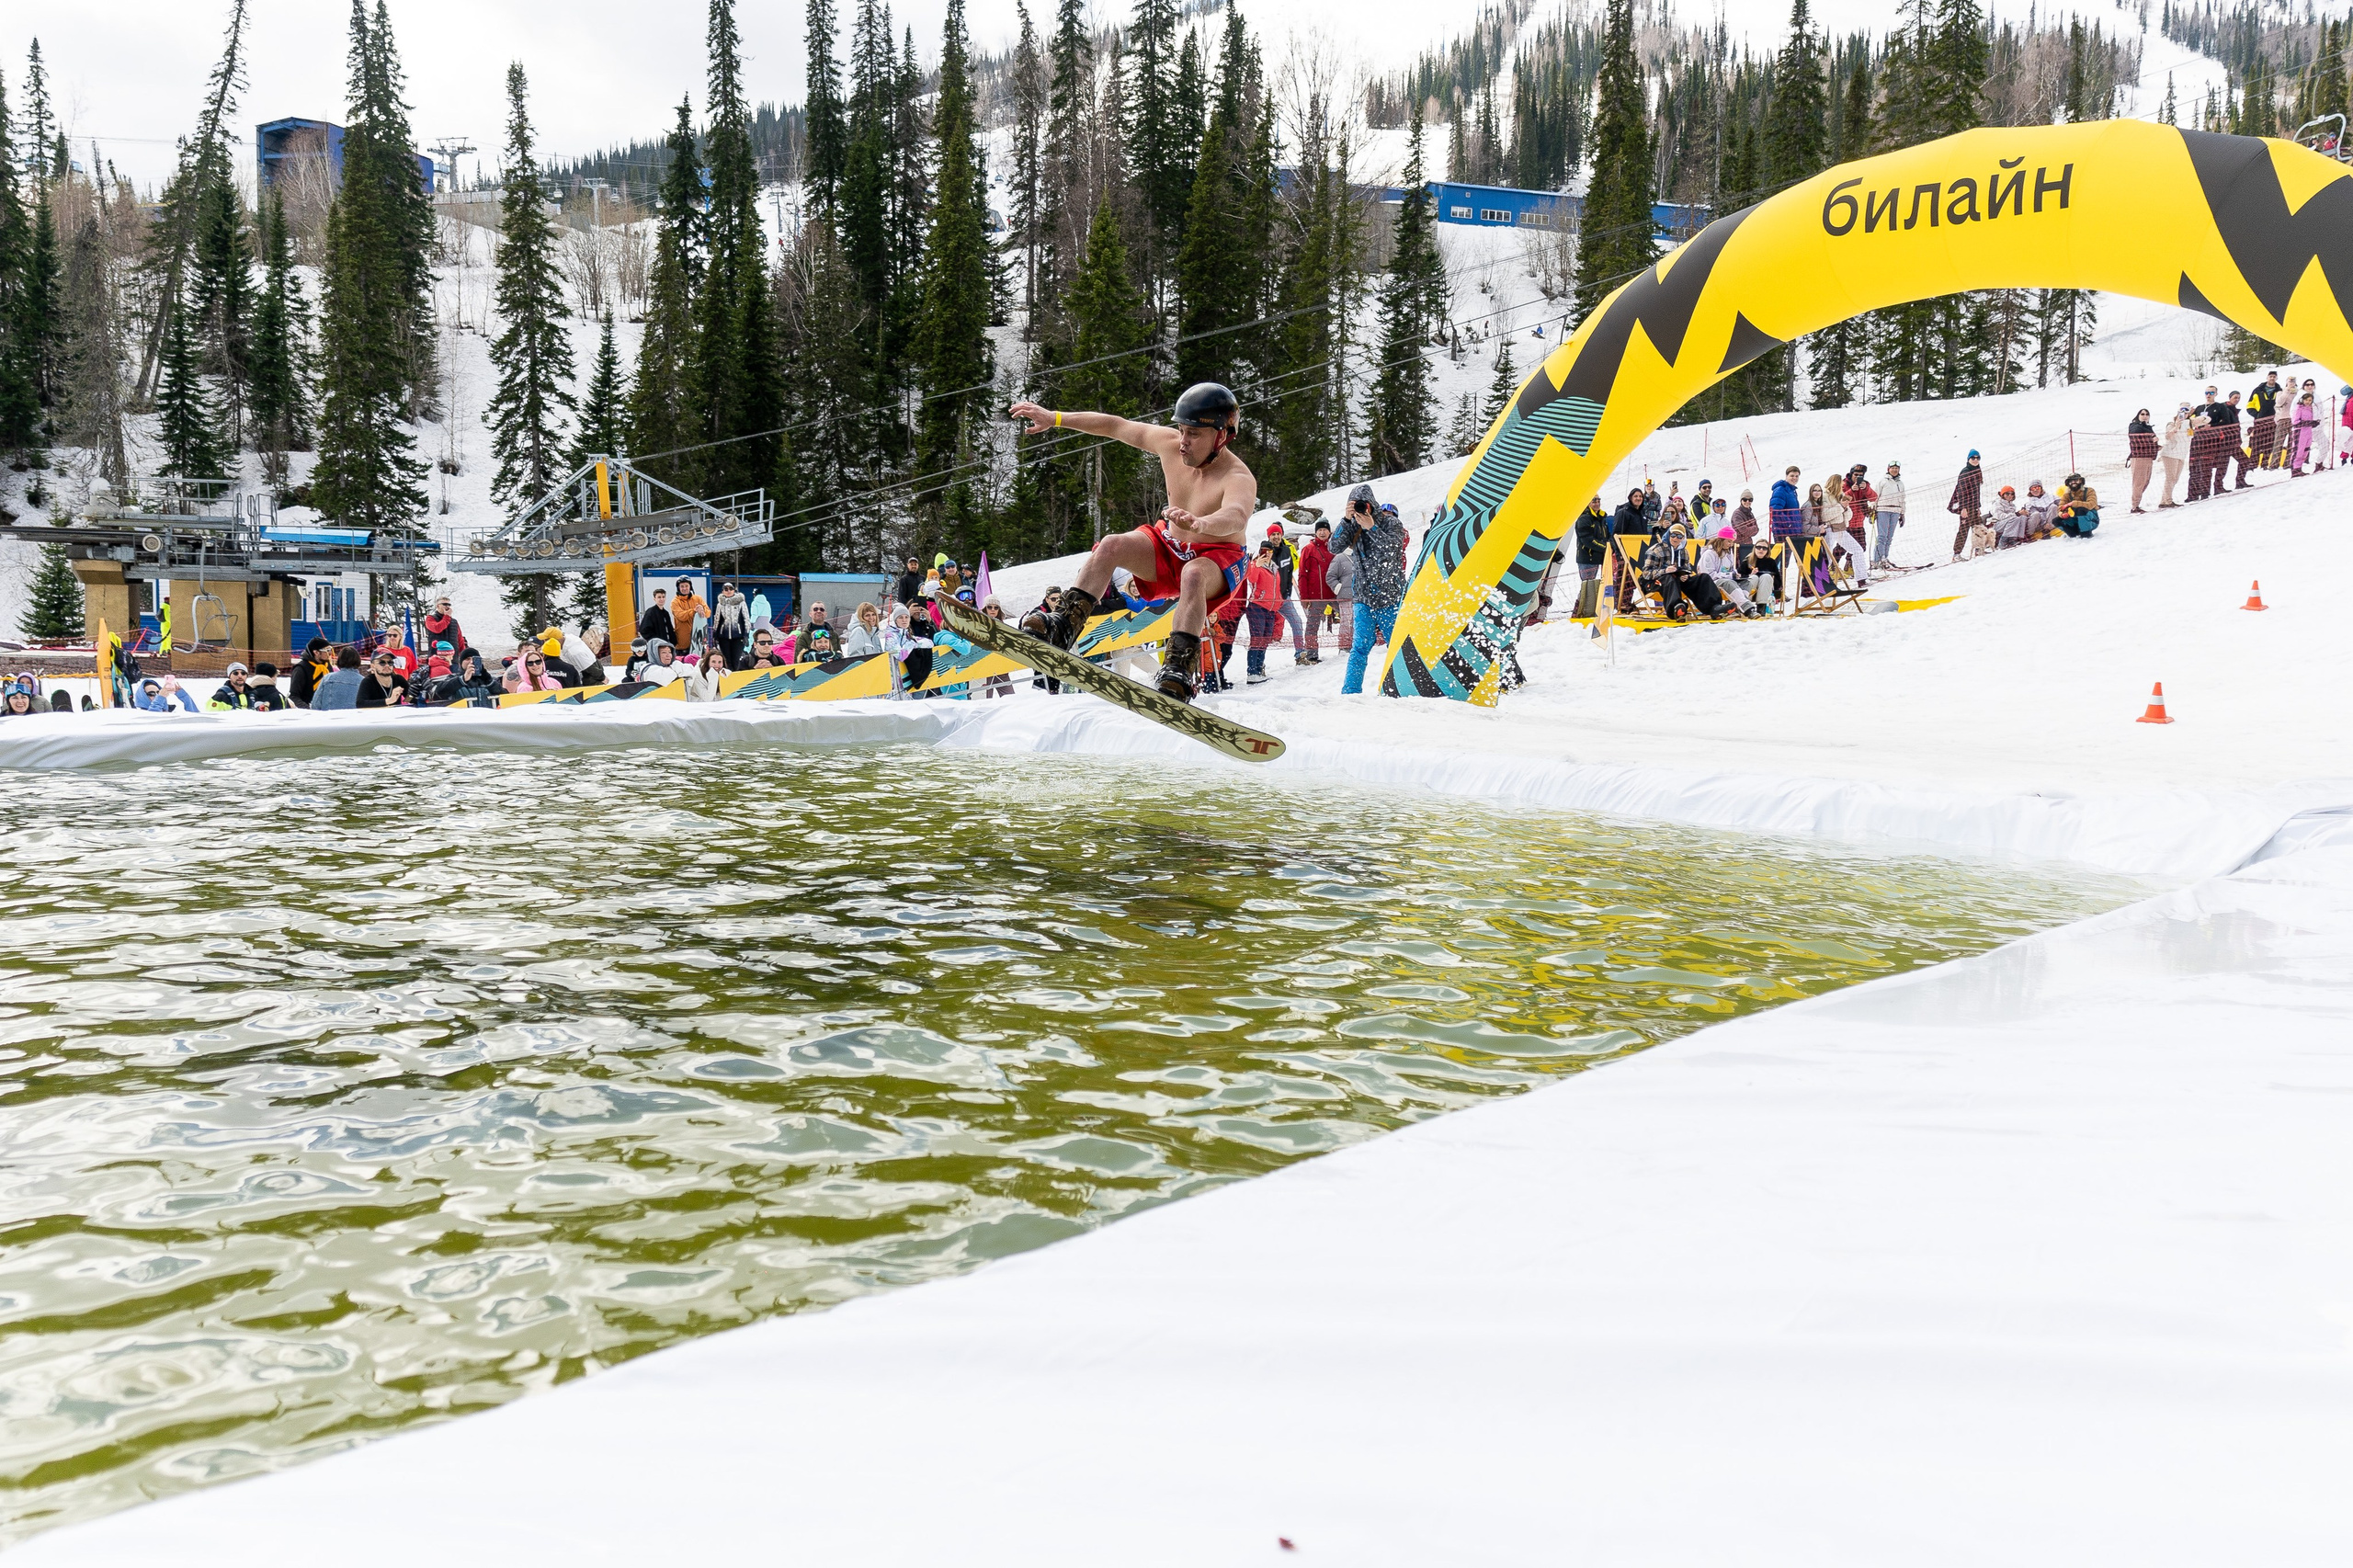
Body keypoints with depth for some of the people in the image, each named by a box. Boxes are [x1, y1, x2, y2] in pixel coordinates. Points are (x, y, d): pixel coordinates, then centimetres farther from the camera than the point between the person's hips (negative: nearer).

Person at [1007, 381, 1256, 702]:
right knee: (1111, 546, -18)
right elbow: (1117, 426, 1)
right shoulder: (1170, 443, -11)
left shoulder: (1239, 478, -29)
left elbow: (1236, 517, -52)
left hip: (1217, 559, -6)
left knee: (1193, 574, -40)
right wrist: (1055, 419, 1)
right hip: (1169, 545, 6)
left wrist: (1200, 523, -73)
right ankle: (1063, 625, -18)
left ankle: (1180, 667, -46)